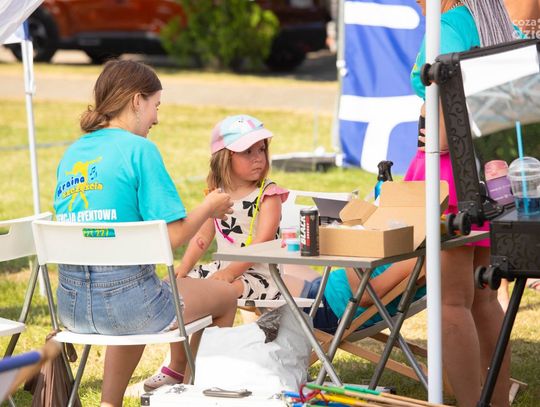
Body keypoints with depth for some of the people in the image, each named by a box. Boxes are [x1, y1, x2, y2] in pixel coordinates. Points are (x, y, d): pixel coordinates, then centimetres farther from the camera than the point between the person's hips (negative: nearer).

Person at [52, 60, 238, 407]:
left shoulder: (71, 154, 10)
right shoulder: (139, 149, -11)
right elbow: (173, 237, -15)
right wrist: (209, 208, 5)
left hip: (72, 307, 7)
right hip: (126, 300, -7)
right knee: (226, 296, 18)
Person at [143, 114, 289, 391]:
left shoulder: (268, 196, -10)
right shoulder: (217, 194, 9)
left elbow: (261, 244, -20)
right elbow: (202, 237, 10)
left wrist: (230, 272, -30)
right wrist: (183, 269, -4)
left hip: (259, 273, -7)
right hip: (223, 268, 7)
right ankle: (176, 365, 11)